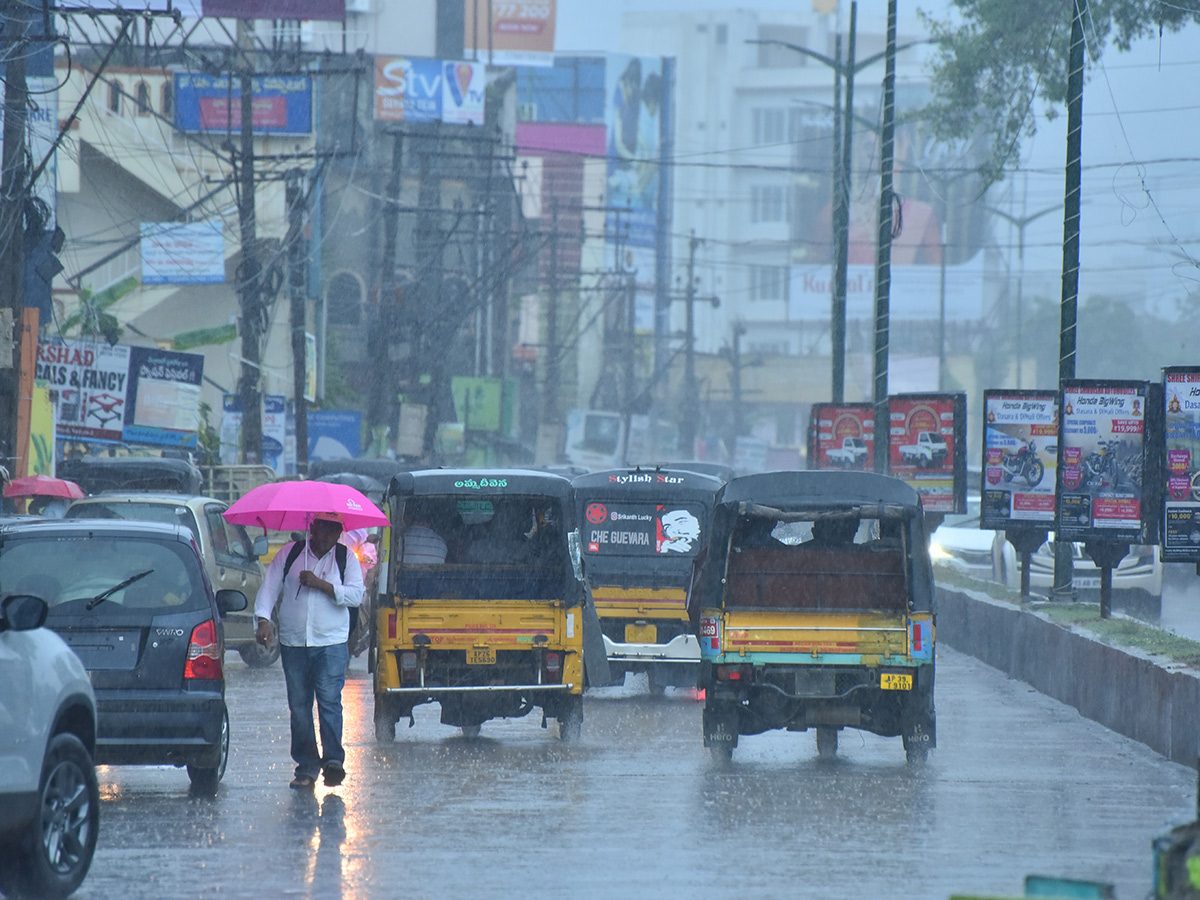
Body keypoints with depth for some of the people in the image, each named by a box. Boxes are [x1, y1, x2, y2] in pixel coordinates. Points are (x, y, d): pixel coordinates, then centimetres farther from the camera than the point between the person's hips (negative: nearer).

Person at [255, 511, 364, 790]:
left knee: (329, 701, -14)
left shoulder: (347, 559, 6)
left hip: (331, 643, -2)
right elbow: (269, 587, 3)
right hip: (293, 642, 2)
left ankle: (333, 759, -14)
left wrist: (321, 584, -13)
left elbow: (355, 595, -5)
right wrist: (263, 620, -11)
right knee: (299, 706, 2)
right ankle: (306, 768, 5)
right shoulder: (289, 555, 8)